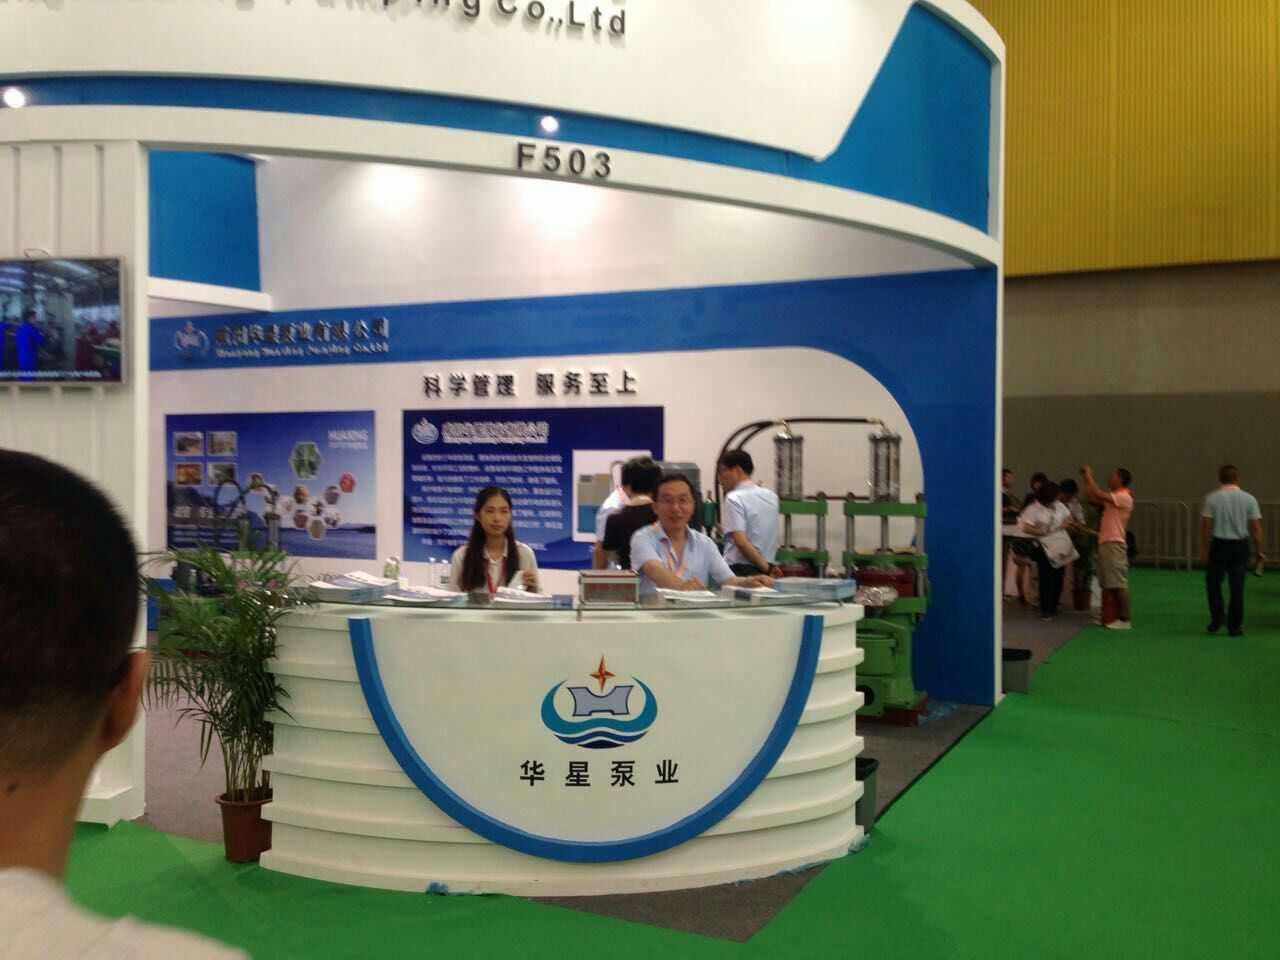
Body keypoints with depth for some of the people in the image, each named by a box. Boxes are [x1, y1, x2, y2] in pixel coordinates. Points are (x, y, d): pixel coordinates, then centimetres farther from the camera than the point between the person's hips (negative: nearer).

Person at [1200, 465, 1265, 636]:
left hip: (1219, 545, -1)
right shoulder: (1249, 499, 0)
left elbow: (1205, 526, -6)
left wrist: (1204, 550, 1)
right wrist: (1259, 551, 6)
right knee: (1237, 587, 6)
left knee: (1214, 583, 13)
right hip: (1241, 545, 1)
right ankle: (1235, 627, 8)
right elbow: (1256, 528, -2)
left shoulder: (1212, 498, -4)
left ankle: (1216, 621, 8)